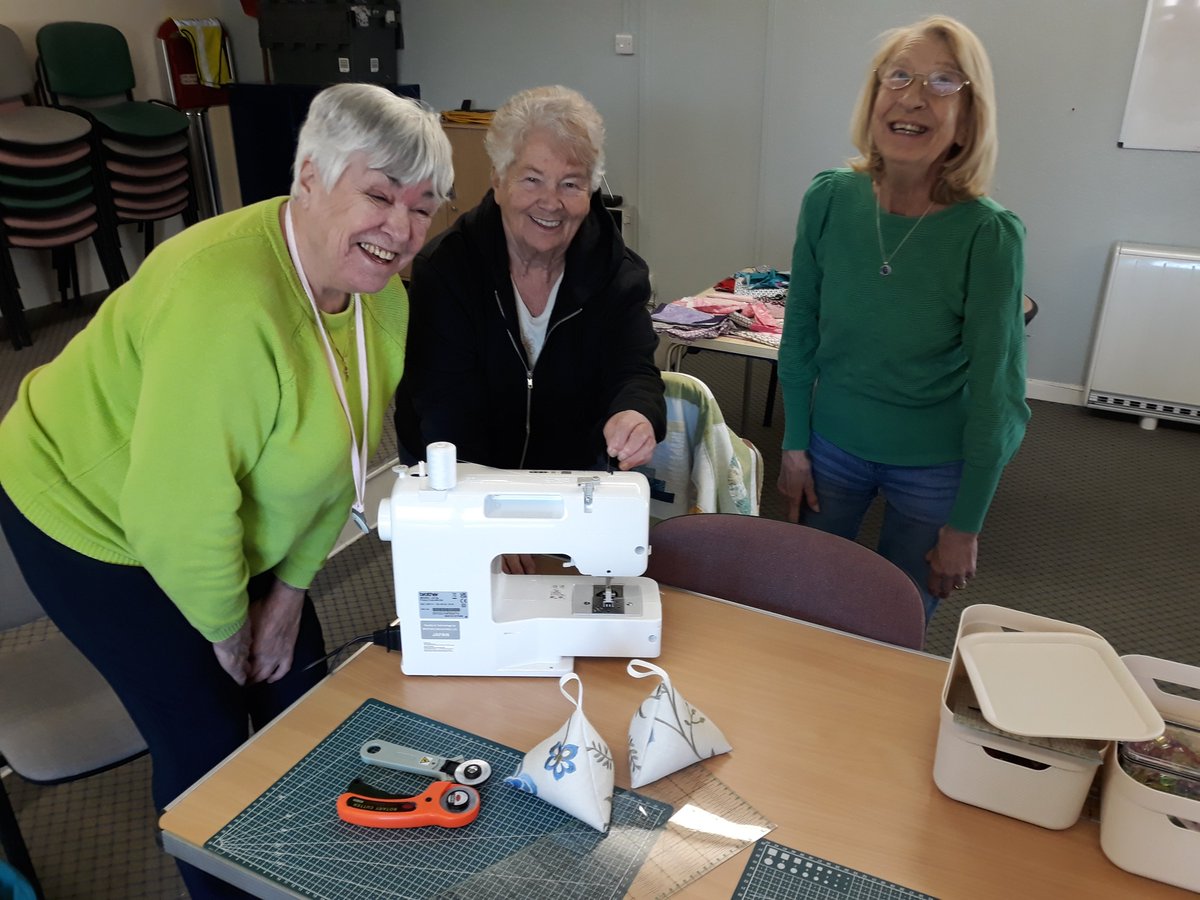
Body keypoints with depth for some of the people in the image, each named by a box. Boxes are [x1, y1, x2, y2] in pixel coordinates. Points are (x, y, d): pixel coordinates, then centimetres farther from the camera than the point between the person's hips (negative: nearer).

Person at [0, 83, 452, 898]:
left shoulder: (380, 293, -12)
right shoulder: (228, 303, -38)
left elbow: (346, 446, -4)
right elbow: (179, 514, -32)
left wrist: (291, 589, -2)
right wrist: (225, 626, -14)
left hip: (221, 516, 7)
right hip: (95, 518, -7)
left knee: (300, 697, 13)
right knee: (207, 742, -1)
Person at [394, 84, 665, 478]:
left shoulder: (619, 275, -7)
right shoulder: (443, 268, -15)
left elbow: (634, 372, -16)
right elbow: (444, 409, -20)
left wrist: (637, 414, -41)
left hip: (576, 470, 2)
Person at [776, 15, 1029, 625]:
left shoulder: (990, 234, -19)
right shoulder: (829, 199, -11)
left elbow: (996, 391, -14)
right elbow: (800, 333, -1)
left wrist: (965, 525, -11)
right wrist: (795, 446, 0)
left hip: (934, 468, -2)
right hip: (834, 443, 3)